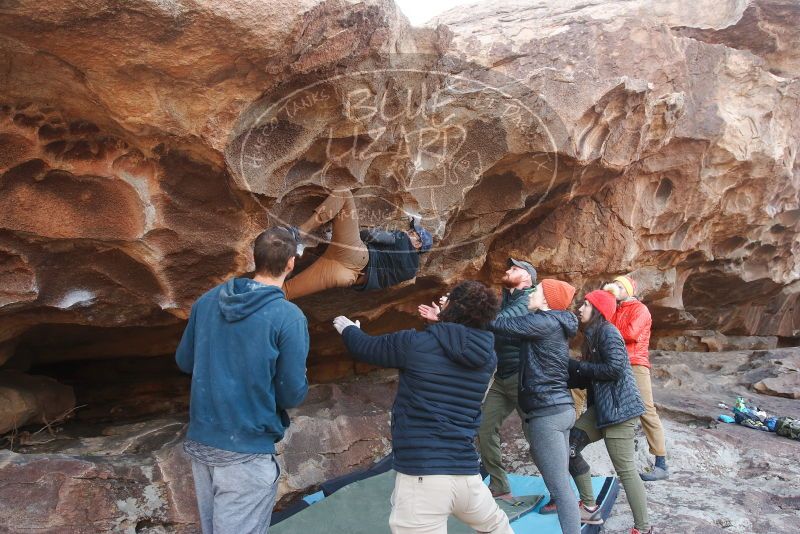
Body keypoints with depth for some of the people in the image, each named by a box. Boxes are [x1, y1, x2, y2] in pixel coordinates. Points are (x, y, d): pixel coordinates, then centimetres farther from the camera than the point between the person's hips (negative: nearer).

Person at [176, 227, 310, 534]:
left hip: (199, 441, 6)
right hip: (245, 453, -6)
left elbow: (184, 361, 11)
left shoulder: (207, 300, 0)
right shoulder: (288, 317, -17)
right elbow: (293, 395, -13)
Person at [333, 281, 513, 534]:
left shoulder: (416, 344, -8)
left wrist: (348, 328, 30)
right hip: (467, 475, 5)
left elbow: (364, 347, 8)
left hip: (421, 477, -5)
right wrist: (444, 324, 42)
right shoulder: (488, 359, 5)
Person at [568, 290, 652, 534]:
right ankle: (590, 508, 19)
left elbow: (615, 368, -22)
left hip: (618, 407, -10)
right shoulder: (592, 334, 15)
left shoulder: (607, 331, -11)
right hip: (601, 406, 10)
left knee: (625, 469, -6)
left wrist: (576, 366, -14)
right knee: (568, 447, 7)